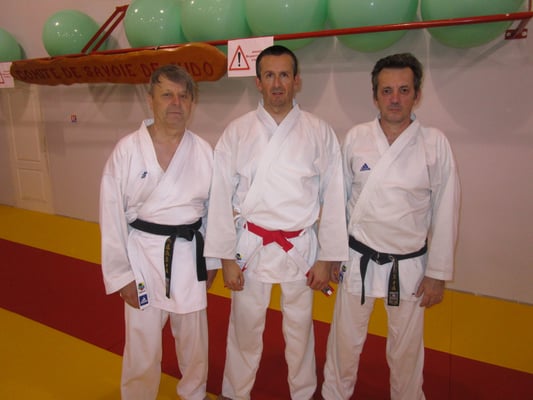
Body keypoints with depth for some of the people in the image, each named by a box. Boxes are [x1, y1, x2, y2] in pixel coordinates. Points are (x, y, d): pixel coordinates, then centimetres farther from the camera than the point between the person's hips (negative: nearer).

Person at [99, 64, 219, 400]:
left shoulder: (203, 151, -3)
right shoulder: (128, 150, -10)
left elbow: (214, 208, 5)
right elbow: (112, 215, -7)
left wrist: (213, 260, 8)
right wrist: (121, 275, -7)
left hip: (190, 255, 3)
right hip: (143, 255, -2)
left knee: (193, 338, 19)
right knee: (142, 344, 8)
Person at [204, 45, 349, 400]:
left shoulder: (320, 134, -3)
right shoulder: (237, 133, -3)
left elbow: (332, 200, -1)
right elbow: (222, 198, -2)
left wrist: (326, 259, -2)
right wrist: (227, 257, -3)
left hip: (301, 247, 0)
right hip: (251, 246, 0)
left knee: (300, 328, 16)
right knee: (245, 327, 12)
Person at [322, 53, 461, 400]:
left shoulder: (435, 144, -8)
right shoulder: (356, 138, -5)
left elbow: (445, 214, -3)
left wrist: (438, 274, -2)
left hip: (409, 265, 0)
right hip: (358, 260, 1)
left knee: (407, 346, 17)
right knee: (345, 340, 15)